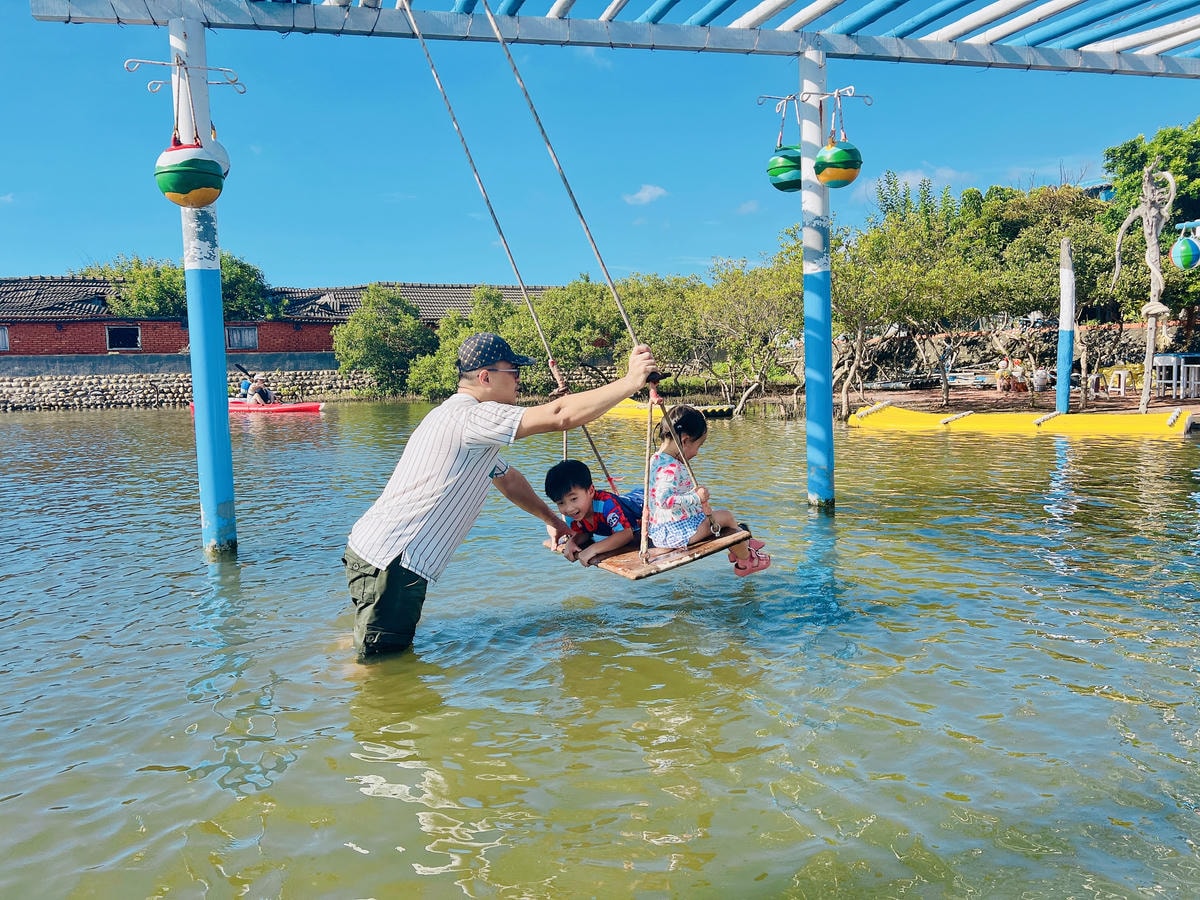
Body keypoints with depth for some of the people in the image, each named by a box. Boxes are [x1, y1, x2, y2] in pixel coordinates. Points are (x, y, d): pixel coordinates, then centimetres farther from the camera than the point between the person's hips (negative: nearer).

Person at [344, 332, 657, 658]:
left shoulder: (457, 416, 17)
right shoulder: (471, 416, -17)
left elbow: (508, 479, 29)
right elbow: (560, 416, -25)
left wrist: (551, 520, 32)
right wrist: (631, 382, -19)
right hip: (390, 561, -11)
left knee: (393, 654, 23)